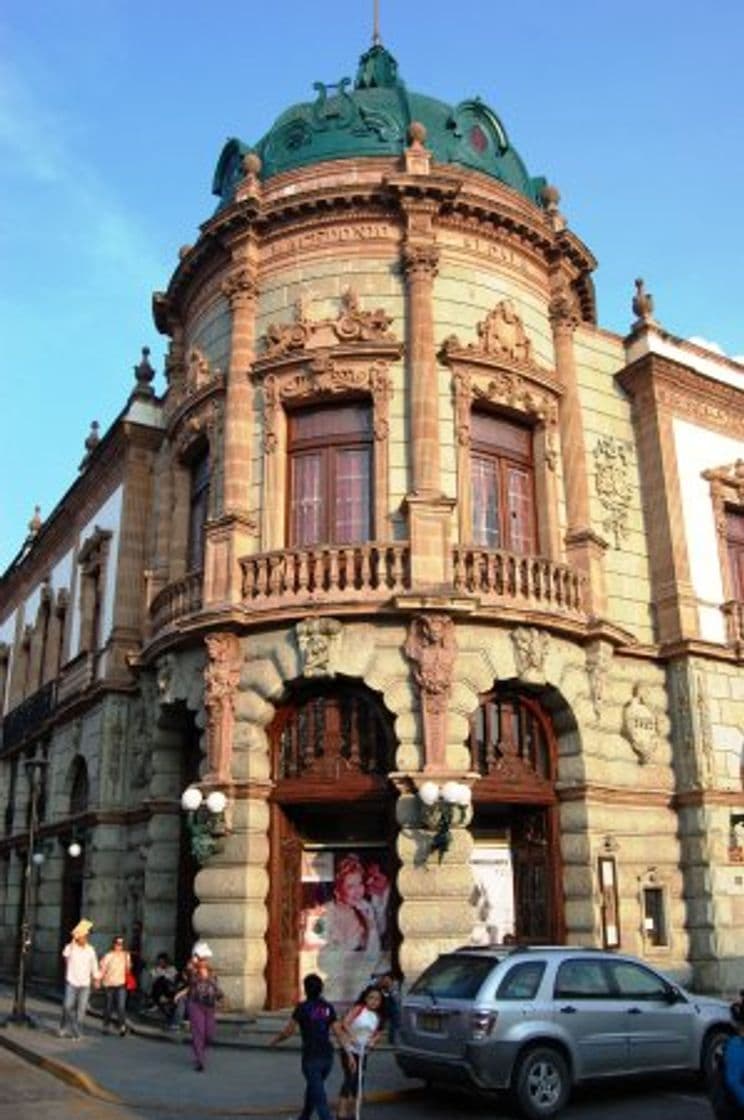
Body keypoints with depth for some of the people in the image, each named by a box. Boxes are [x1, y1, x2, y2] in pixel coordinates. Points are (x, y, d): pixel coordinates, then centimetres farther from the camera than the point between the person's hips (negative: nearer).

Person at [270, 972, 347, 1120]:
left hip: (311, 1058, -6)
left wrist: (273, 1041, 13)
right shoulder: (328, 1007, 4)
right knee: (312, 1088, 27)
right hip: (327, 1056, 6)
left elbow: (287, 1031, -5)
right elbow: (338, 1032, 0)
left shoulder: (302, 1007, -10)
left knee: (319, 1097, -2)